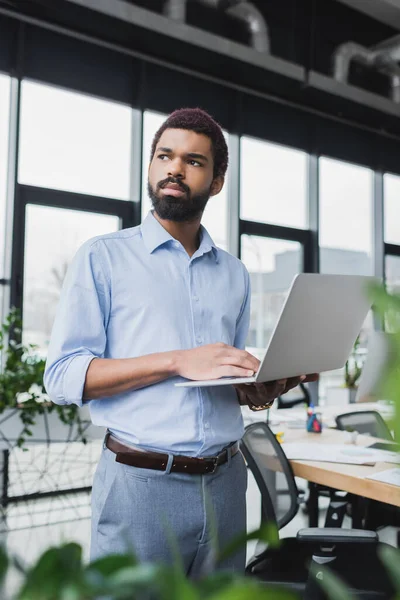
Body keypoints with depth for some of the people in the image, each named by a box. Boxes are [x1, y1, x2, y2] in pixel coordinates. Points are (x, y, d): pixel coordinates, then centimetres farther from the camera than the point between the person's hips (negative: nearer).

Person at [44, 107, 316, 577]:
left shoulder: (234, 274, 11)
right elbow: (63, 377, -11)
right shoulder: (103, 257, -2)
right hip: (140, 484, -4)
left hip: (224, 482, 5)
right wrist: (178, 361, -20)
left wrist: (264, 388, -5)